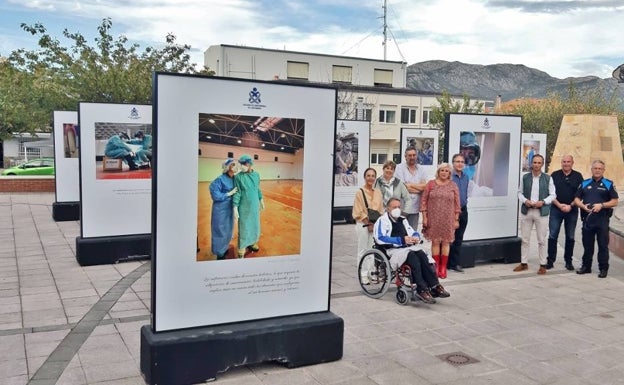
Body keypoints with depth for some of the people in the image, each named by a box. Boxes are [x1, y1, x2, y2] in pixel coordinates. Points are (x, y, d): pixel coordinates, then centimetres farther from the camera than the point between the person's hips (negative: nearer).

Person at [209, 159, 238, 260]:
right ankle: (220, 253, 17)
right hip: (221, 209, -7)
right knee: (220, 230, 4)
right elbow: (216, 196, -21)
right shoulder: (220, 179, -21)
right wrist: (230, 193, -19)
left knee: (228, 229, 18)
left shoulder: (234, 178, 0)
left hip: (229, 208, 7)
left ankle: (224, 248, 36)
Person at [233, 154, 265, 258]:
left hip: (255, 206, 4)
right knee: (243, 227, 3)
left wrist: (261, 201, 15)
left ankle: (251, 242, 38)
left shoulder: (256, 175, -3)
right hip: (244, 207, -4)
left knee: (254, 225, 17)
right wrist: (235, 208, -15)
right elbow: (237, 193, -13)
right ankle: (241, 251, 13)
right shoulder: (238, 177, -14)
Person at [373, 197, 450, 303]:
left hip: (409, 247, 6)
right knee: (413, 258, -33)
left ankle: (434, 286, -30)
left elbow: (413, 233, 31)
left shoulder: (403, 220, 27)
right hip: (393, 250, -6)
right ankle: (421, 290, -35)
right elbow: (380, 239, -12)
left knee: (422, 256, -25)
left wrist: (416, 238, 3)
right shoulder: (382, 221, 3)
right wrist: (402, 240, -16)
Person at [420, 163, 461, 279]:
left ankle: (443, 268, 11)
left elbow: (456, 204, 6)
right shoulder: (431, 184, 3)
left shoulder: (453, 186, 6)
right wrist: (424, 217, -3)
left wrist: (456, 219, 2)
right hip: (434, 218, -1)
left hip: (448, 219, 1)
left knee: (446, 242, 3)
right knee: (435, 241, 1)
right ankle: (436, 267, 9)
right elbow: (424, 200, 2)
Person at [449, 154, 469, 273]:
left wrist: (464, 204, 11)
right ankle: (446, 263, 5)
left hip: (463, 211, 6)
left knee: (459, 238, 9)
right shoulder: (449, 176, -10)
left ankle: (455, 263, 16)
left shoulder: (466, 178, 12)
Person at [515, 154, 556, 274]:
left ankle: (543, 265, 11)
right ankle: (524, 263, 16)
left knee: (541, 240, 3)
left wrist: (543, 202, -13)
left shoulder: (548, 178, 1)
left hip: (541, 212, -2)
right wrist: (525, 201, -10)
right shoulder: (525, 177, 5)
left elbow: (553, 195, 2)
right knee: (525, 239, 7)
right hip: (526, 211, 2)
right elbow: (520, 192, 9)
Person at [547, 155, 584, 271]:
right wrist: (559, 205, -10)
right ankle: (550, 260, 5)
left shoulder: (578, 176, 4)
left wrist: (570, 206, -10)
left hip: (572, 211, 1)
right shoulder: (554, 175, 4)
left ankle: (568, 261, 16)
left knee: (570, 237, 7)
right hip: (556, 209, 0)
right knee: (552, 236, -2)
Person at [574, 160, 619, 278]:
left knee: (603, 245, 1)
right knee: (587, 245, 10)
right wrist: (583, 206, -10)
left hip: (602, 219, -3)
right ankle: (586, 267, 21)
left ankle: (603, 269, 8)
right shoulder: (584, 183, 12)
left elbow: (615, 201, -1)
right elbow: (577, 199, 10)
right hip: (587, 219, 3)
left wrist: (601, 205, -16)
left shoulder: (609, 184, 3)